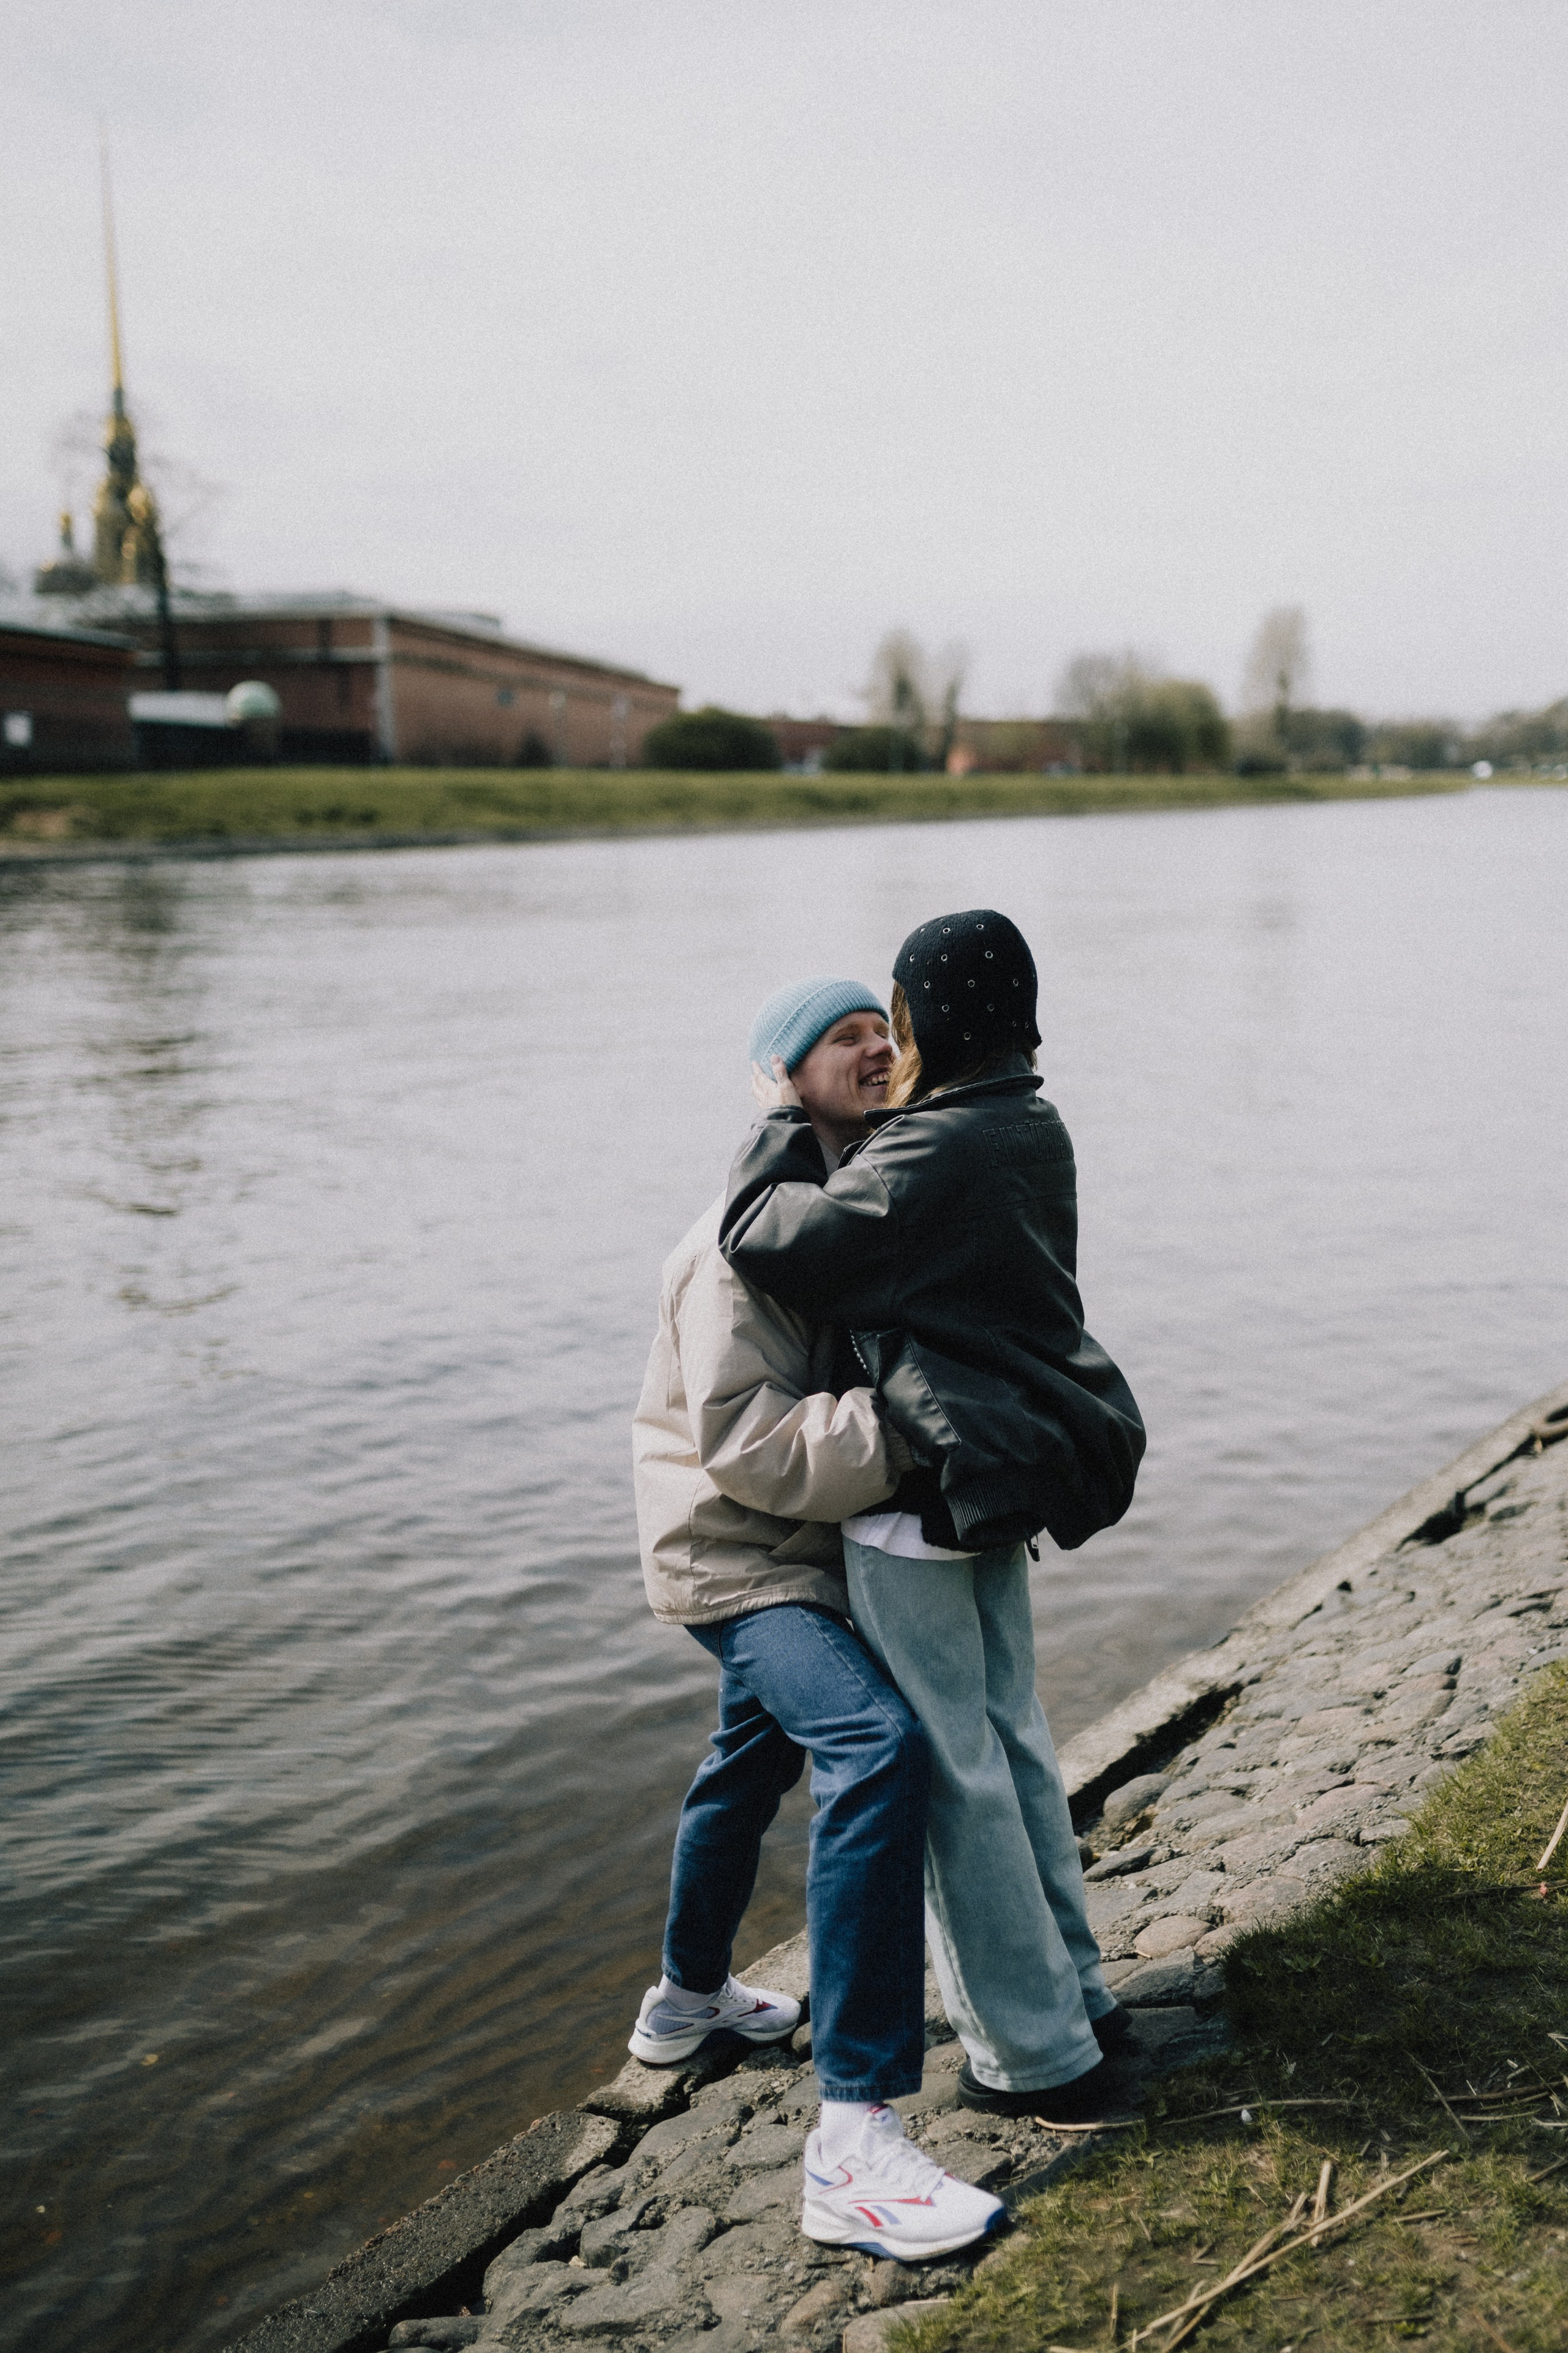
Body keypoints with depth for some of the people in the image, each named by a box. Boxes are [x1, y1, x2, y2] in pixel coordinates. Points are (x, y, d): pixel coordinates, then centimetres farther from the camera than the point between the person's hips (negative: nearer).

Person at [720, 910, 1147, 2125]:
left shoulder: (927, 1158, -23)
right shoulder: (1032, 1132, 7)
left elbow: (771, 1246, -22)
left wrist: (782, 1125, -8)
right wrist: (824, 1132, 10)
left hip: (926, 1489, -9)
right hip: (1009, 1476, 9)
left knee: (953, 1772, 2)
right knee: (1012, 1738, 20)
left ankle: (1040, 2054, 12)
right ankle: (1076, 1992, 33)